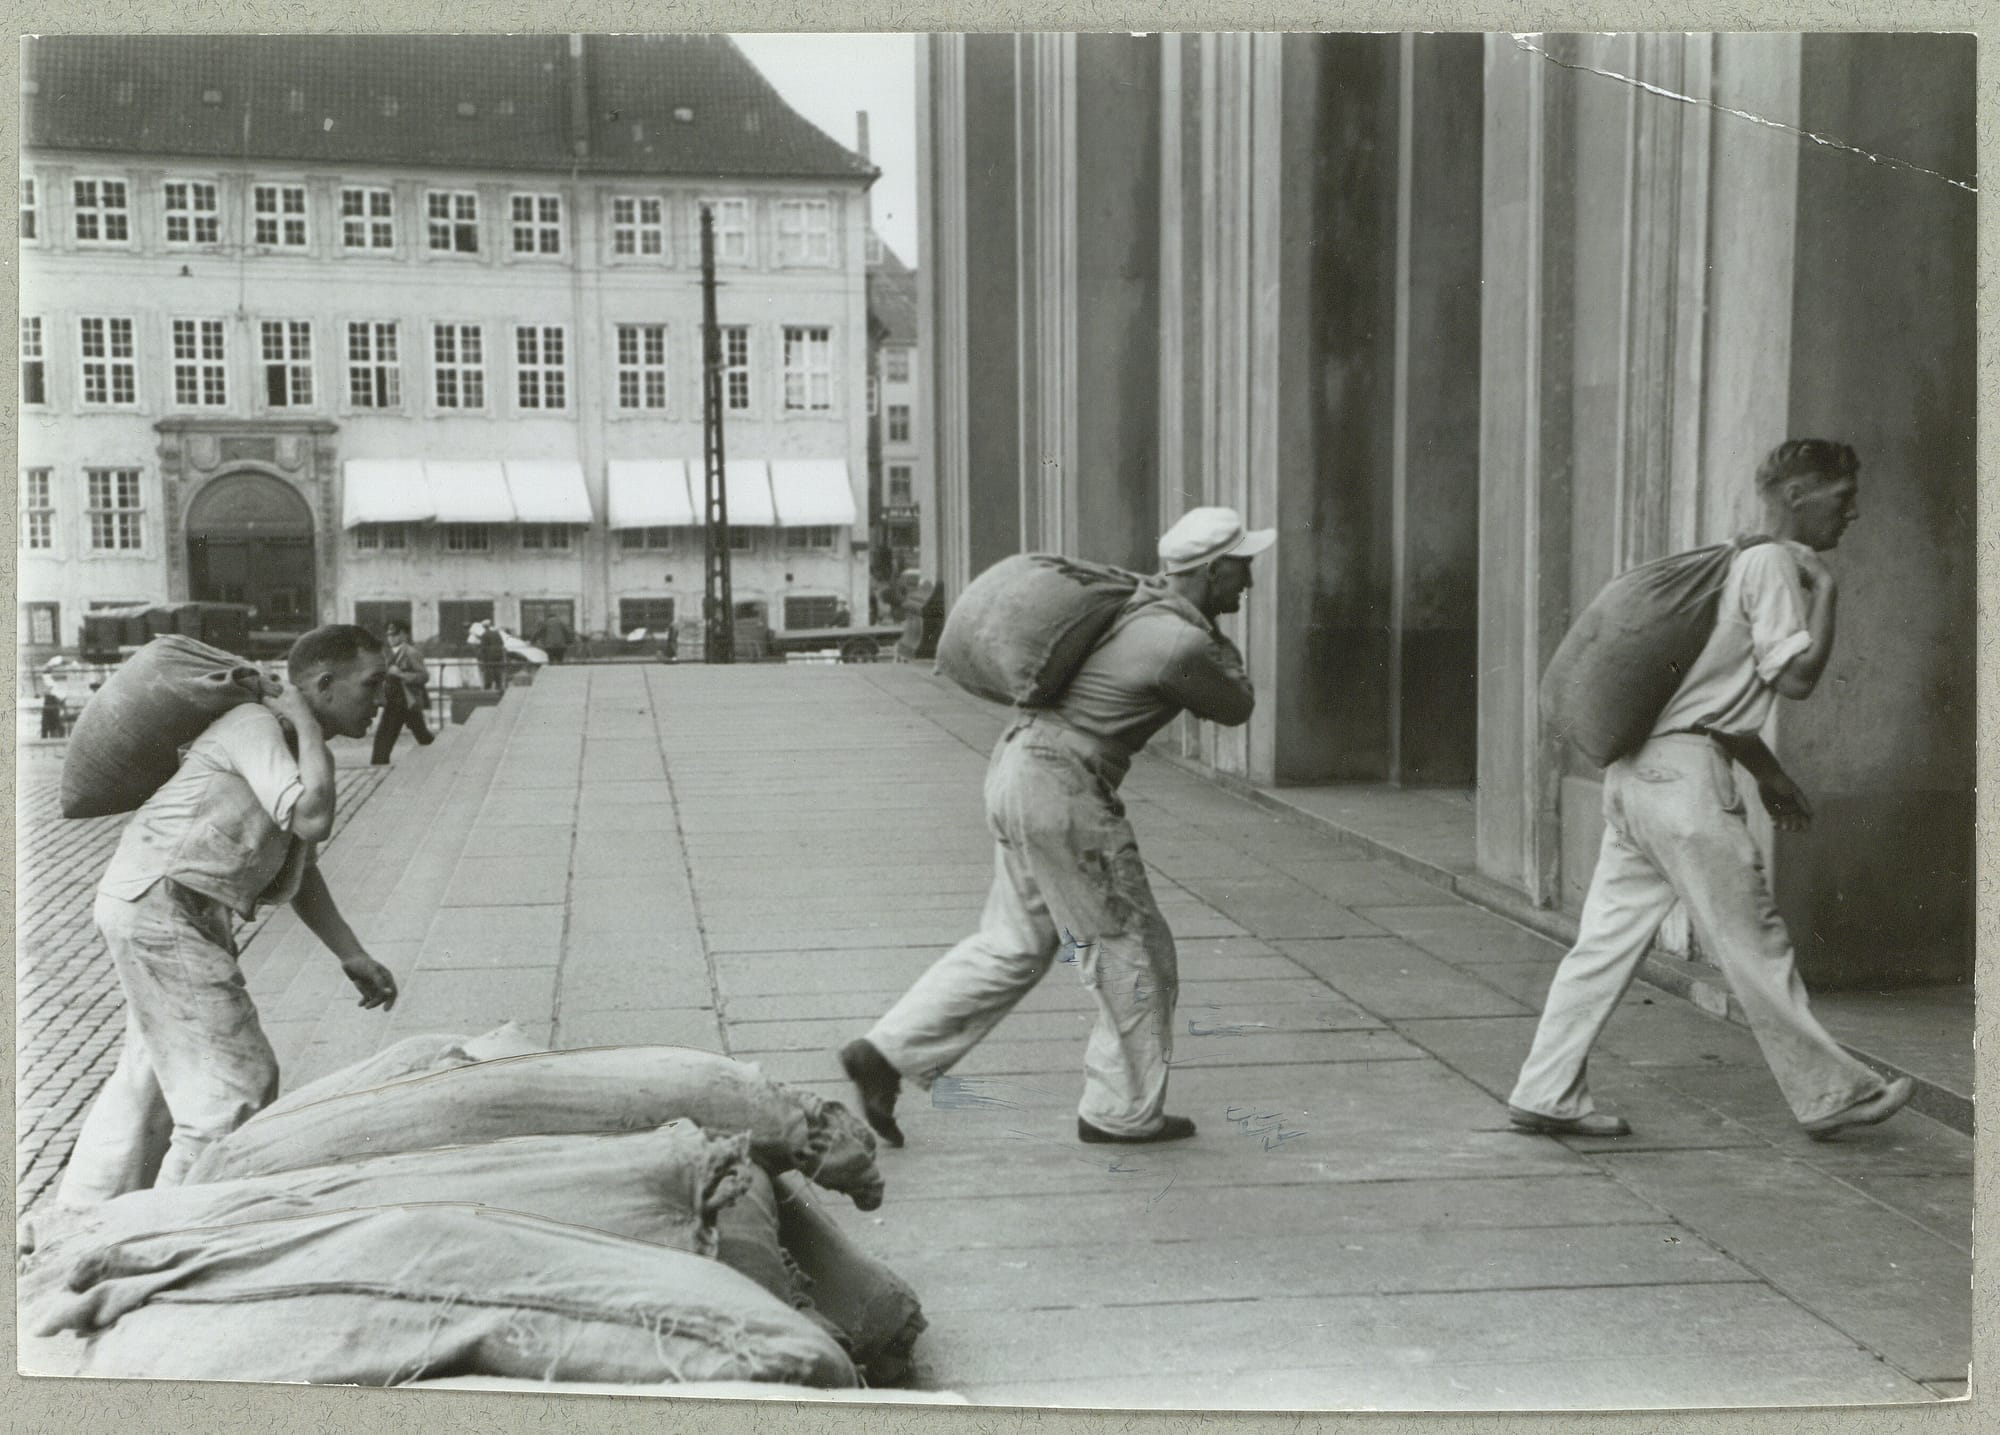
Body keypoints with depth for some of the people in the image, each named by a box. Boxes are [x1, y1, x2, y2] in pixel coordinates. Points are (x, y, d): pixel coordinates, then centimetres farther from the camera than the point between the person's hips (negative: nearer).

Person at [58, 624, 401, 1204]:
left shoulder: (293, 745, 12)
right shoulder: (255, 726, -17)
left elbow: (299, 873, 16)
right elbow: (314, 820, -32)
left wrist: (354, 957, 12)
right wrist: (306, 726, -19)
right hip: (161, 910, -10)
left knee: (150, 1069, 23)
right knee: (235, 1081, -6)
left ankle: (91, 1204, 39)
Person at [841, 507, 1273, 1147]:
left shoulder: (1145, 599, 12)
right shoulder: (1182, 643, -16)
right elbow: (1236, 707, 1)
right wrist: (1217, 639, 12)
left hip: (1019, 763, 10)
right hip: (1060, 788, -10)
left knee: (1014, 946, 15)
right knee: (1131, 948, 5)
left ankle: (887, 1052, 12)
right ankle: (1125, 1111, 17)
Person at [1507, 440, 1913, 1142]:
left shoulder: (1745, 562, 23)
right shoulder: (1773, 565, -7)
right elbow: (1797, 676, -16)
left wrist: (1768, 775, 29)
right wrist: (1827, 591, -6)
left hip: (1640, 772, 10)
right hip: (1684, 775, -10)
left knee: (1607, 939, 8)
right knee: (1754, 944, 2)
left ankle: (1546, 1093, 9)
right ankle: (1829, 1095, 13)